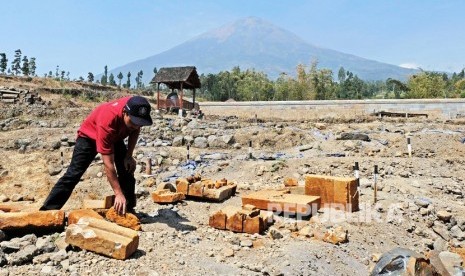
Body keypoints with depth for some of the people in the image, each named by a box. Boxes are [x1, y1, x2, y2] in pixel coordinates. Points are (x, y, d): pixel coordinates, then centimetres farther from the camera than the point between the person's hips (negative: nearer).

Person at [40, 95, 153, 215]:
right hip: (89, 136, -5)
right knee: (73, 174, -11)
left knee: (127, 170, -4)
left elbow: (135, 130, -2)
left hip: (115, 137, 5)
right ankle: (47, 210, -3)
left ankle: (129, 209, 8)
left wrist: (129, 155, -10)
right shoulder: (107, 121, -44)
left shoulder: (135, 111, -30)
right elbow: (108, 164, -40)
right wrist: (118, 194, -39)